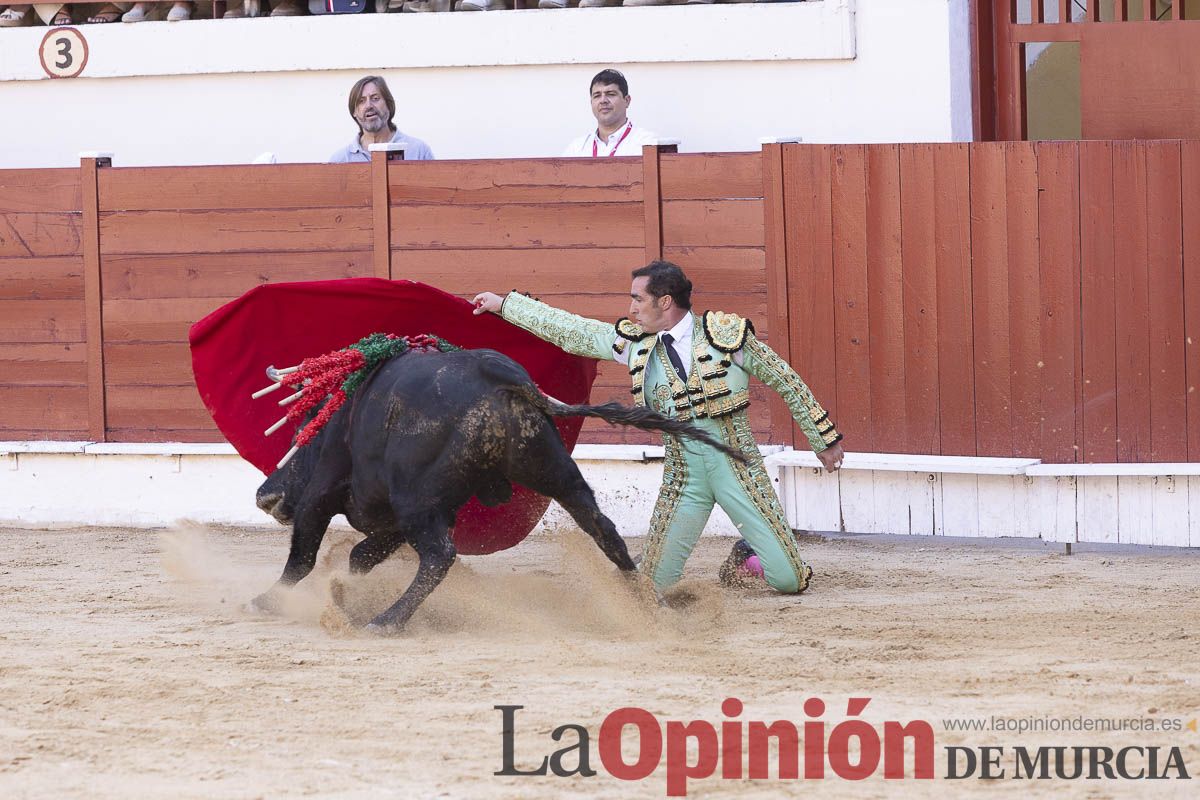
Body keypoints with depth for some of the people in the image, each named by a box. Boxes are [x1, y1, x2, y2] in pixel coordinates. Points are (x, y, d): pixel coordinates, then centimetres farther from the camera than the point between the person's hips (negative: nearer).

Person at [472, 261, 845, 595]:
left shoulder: (726, 332, -7)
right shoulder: (635, 343, 3)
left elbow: (785, 381, 1)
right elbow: (569, 330, 11)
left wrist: (824, 440, 5)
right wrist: (504, 304, 12)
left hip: (737, 466, -3)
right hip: (683, 475, 3)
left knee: (789, 580, -7)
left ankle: (748, 551, 28)